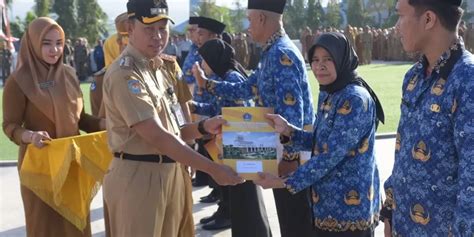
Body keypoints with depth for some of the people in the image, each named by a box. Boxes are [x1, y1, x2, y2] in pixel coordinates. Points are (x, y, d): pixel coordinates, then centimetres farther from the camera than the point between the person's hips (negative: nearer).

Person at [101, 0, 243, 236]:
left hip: (171, 173, 9)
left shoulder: (159, 68, 12)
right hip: (138, 176, -8)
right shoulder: (124, 74, -17)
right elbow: (157, 136, -23)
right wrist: (212, 169, -23)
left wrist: (203, 127, -6)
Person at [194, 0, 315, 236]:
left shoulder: (281, 54, -20)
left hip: (291, 153, -10)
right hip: (280, 149, 10)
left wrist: (290, 157, -24)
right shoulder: (273, 52, 12)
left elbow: (293, 111, -25)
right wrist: (207, 84, 21)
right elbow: (247, 89, 21)